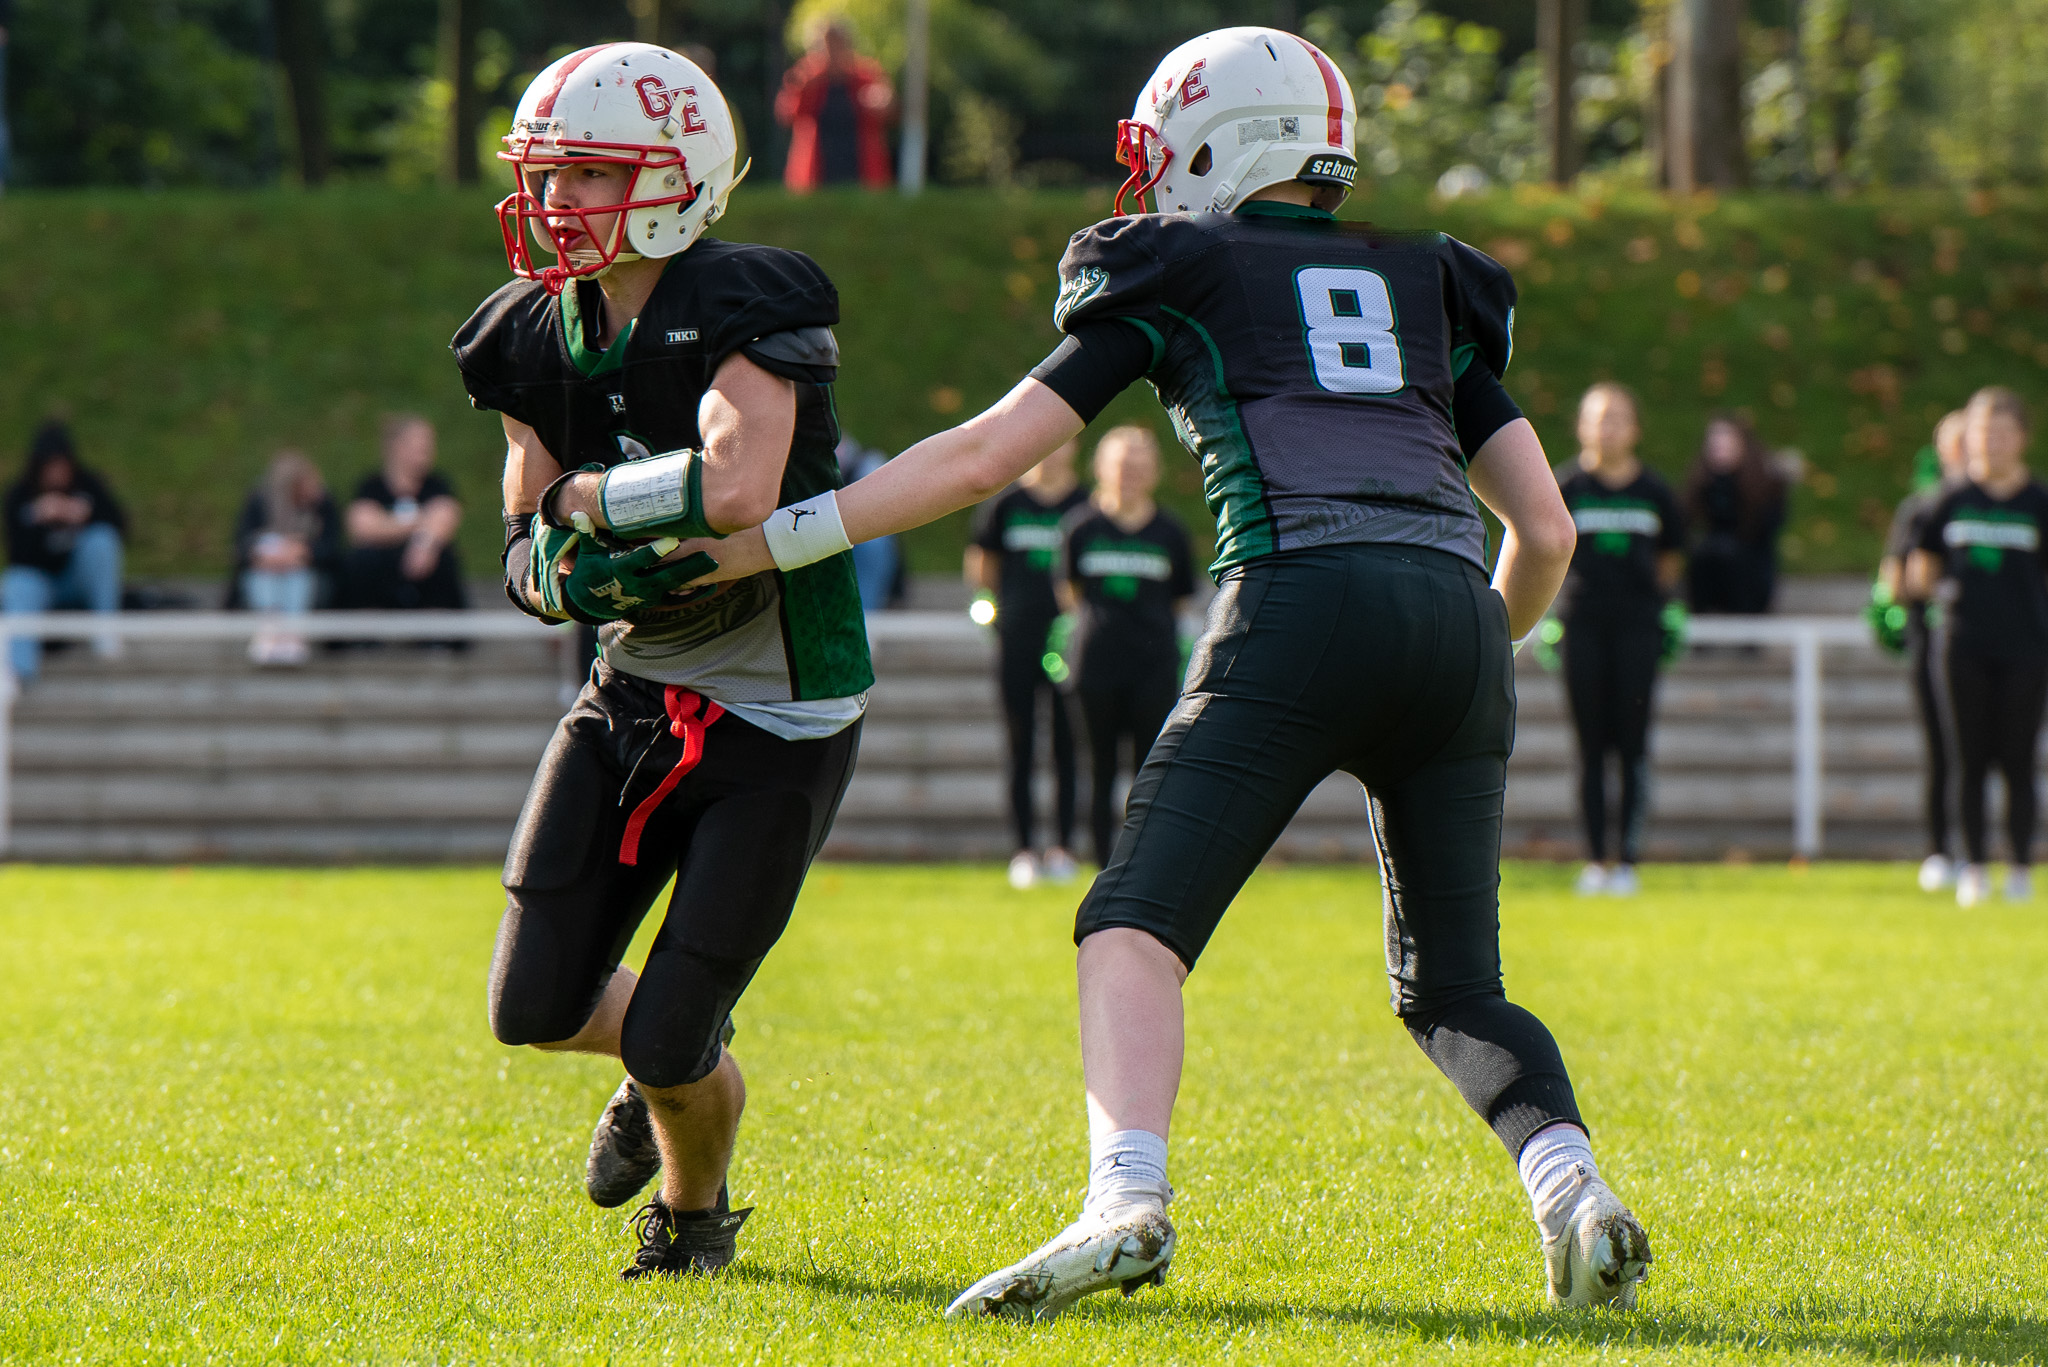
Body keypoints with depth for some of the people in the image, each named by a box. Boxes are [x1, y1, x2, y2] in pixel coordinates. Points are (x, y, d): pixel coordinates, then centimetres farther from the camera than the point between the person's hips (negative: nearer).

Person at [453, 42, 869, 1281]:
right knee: (536, 1008, -3)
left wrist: (578, 501, -22)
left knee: (667, 1042, -8)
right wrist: (574, 572, -20)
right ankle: (674, 1067, 33)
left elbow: (737, 490, -38)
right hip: (637, 692, 6)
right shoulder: (541, 339, 1)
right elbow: (531, 560, 5)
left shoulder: (745, 313, -21)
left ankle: (698, 1207, 27)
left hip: (779, 719, -6)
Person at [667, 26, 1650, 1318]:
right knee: (1454, 985, 15)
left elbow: (985, 453, 13)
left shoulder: (1177, 277, 16)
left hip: (1302, 606, -4)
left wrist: (766, 541, 18)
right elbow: (1547, 529, 20)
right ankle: (1575, 1191, -10)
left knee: (1137, 927, -4)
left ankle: (1128, 1202, -29)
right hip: (1454, 614, 4)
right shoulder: (1430, 291, 27)